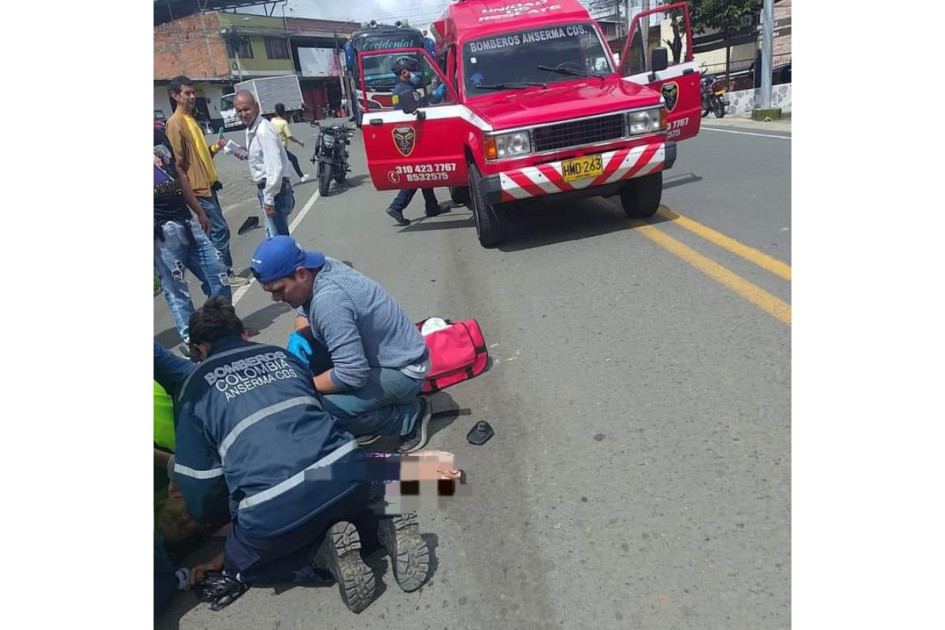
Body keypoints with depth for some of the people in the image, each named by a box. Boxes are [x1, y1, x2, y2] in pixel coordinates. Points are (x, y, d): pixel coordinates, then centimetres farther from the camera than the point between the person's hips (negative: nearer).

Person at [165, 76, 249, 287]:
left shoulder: (192, 119, 16)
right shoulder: (175, 123, -12)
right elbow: (177, 161, -15)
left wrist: (215, 148, 4)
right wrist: (188, 190, -16)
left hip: (208, 183, 9)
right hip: (198, 187, -9)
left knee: (214, 229, 12)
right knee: (220, 229, -9)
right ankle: (226, 274, -3)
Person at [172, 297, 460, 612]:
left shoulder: (194, 389, 12)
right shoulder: (283, 355, 22)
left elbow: (200, 482, 11)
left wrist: (210, 515, 34)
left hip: (272, 514, -4)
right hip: (344, 474, 4)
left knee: (238, 562, 29)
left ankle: (324, 552, 1)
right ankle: (382, 518, 7)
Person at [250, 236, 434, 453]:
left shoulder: (328, 300, -32)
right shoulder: (320, 267, -5)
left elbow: (352, 375, -33)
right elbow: (305, 312, 14)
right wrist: (297, 336, -8)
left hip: (403, 371, -9)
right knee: (301, 352, 3)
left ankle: (409, 416, -2)